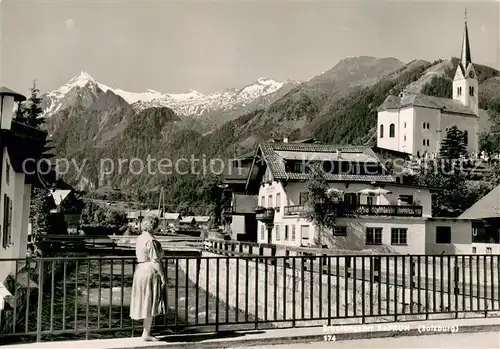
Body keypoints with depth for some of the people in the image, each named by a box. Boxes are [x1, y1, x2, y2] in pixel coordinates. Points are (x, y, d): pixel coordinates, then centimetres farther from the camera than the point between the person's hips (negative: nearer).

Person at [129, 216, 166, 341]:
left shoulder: (140, 238, 9)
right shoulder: (151, 241, -19)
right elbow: (155, 261, -20)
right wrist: (162, 276, -14)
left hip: (140, 270, 9)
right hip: (151, 272, -9)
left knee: (145, 304, 14)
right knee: (150, 303, 0)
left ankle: (146, 332, 22)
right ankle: (146, 334, 6)